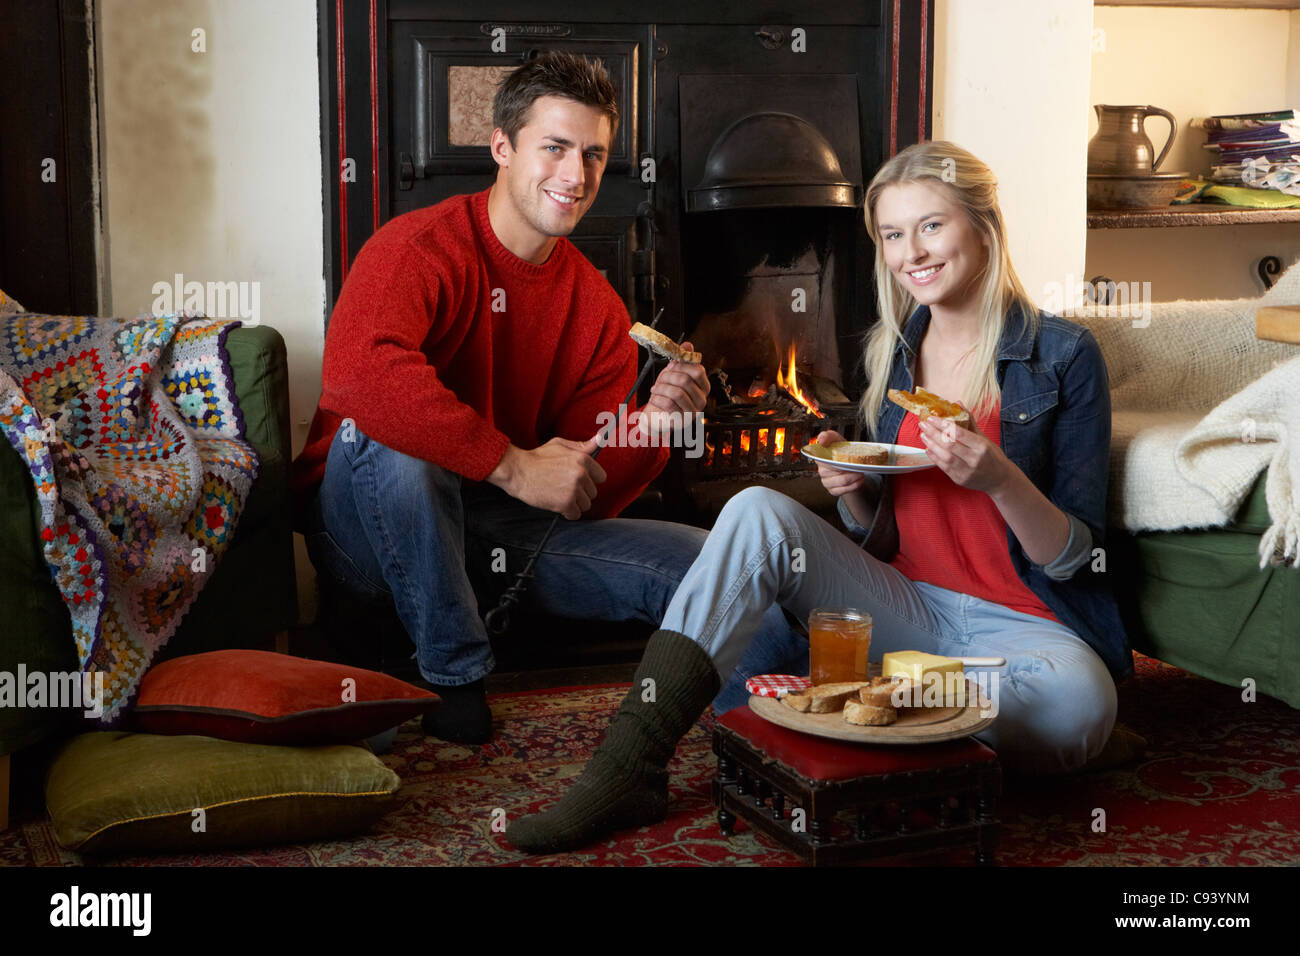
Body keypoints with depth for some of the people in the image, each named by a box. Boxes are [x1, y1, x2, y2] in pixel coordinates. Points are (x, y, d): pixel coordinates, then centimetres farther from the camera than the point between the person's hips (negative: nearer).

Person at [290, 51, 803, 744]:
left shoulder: (599, 309, 3)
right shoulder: (419, 247, -15)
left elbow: (586, 497, 2)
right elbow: (357, 371, -38)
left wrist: (648, 427, -20)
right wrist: (515, 465, -32)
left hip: (503, 531, 4)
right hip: (370, 530, -4)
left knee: (712, 570, -12)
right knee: (383, 435, -38)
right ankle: (452, 675, -18)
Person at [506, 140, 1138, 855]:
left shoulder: (1063, 355, -6)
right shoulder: (891, 352, 8)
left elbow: (1078, 557, -8)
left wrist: (1000, 479, -26)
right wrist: (853, 492, -9)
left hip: (1026, 626, -3)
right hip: (911, 610, 4)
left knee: (1079, 701, -38)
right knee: (758, 511, -19)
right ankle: (631, 769, -25)